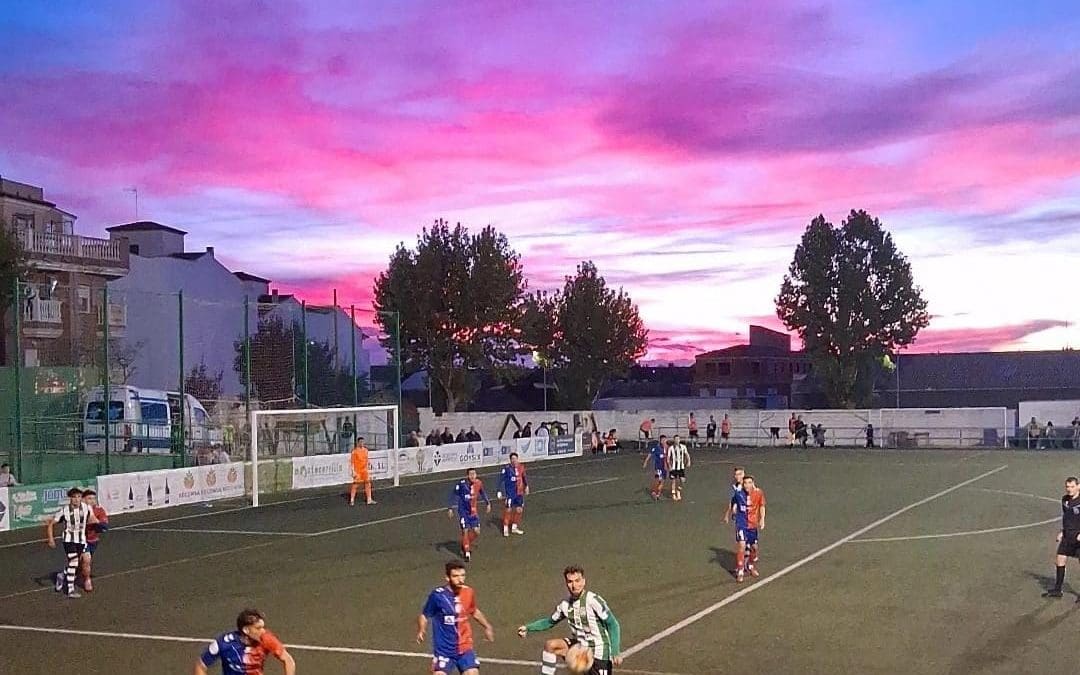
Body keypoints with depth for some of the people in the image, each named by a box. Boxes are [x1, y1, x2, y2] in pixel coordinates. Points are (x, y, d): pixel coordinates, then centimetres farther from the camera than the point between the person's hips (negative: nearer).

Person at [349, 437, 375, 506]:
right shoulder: (355, 450, -8)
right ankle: (352, 500, 3)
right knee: (355, 485, -5)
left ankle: (369, 500, 11)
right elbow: (352, 462, -9)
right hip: (357, 470, -6)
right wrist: (353, 471, -15)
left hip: (364, 470, 6)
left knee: (368, 484, 5)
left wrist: (368, 469, 17)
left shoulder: (365, 450, 10)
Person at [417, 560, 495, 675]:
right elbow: (424, 615, -6)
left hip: (465, 649, 3)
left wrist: (487, 626, 21)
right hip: (443, 650, -3)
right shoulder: (437, 595, -15)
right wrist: (421, 631, -22)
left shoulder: (468, 592, -2)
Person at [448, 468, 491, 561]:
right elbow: (454, 495, -9)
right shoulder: (461, 483, -19)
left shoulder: (478, 483, -7)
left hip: (474, 510, 4)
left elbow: (483, 493, 14)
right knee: (465, 531, -4)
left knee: (476, 531, 2)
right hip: (463, 511, -4)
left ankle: (466, 545, 30)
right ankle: (467, 553, 8)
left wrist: (488, 503, 17)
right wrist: (451, 508, -9)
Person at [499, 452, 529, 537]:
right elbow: (501, 480, -11)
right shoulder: (507, 468, -14)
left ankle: (514, 527, 27)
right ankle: (505, 529, 7)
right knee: (508, 510, -3)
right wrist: (499, 491, -15)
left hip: (519, 492, 5)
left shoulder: (521, 467, 0)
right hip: (509, 493, -5)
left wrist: (526, 486, 25)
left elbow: (524, 477, 17)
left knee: (519, 509, 11)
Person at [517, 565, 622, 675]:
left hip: (598, 650, -5)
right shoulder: (566, 604, 1)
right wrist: (528, 628, 3)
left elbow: (613, 624, -14)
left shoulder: (593, 600, -17)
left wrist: (615, 652, -21)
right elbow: (549, 622, 17)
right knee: (550, 645, -14)